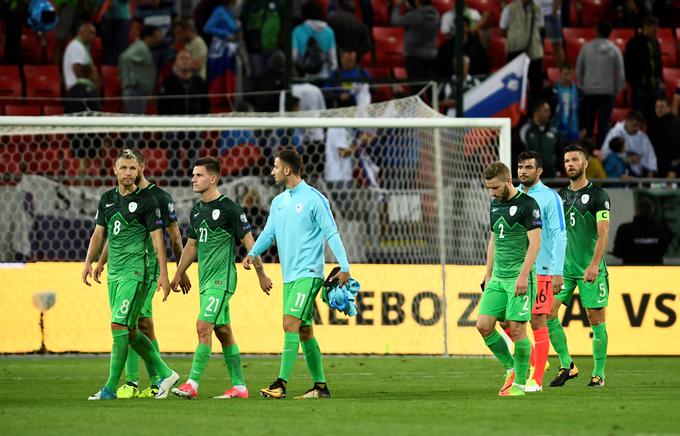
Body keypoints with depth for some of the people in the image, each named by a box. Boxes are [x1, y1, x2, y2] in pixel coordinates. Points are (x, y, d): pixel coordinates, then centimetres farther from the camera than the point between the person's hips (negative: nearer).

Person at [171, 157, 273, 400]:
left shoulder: (229, 208, -10)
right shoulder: (197, 210, 13)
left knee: (204, 327, -15)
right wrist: (178, 275, 20)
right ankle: (239, 386, 14)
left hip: (222, 279, -8)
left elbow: (248, 241, -6)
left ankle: (192, 384, -18)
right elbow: (192, 245, 23)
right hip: (205, 279, 8)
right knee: (223, 331, 10)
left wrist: (261, 274, -3)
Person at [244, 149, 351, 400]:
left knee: (290, 324, -17)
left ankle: (281, 383, -21)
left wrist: (344, 268, -15)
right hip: (289, 275, 8)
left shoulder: (314, 199, -8)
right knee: (304, 331, 9)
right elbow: (269, 233, 13)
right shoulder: (278, 202, 14)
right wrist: (253, 253, -6)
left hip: (308, 273, -8)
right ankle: (320, 386, 14)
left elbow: (331, 234, -9)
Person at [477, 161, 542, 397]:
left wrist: (524, 275, -21)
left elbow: (535, 242, -14)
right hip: (498, 278, 7)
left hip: (520, 278, -7)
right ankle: (510, 369, 15)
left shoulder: (527, 205, -10)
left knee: (517, 328, -7)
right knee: (484, 325, -2)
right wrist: (488, 274, 19)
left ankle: (519, 383, 3)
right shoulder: (495, 204, 13)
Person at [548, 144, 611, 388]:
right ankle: (567, 366, 3)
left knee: (596, 319, -1)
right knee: (548, 313, -7)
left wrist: (594, 265, -21)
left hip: (591, 269, -5)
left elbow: (603, 233, -12)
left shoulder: (597, 195, -5)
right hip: (564, 267, 5)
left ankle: (599, 373, 8)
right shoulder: (560, 196, 12)